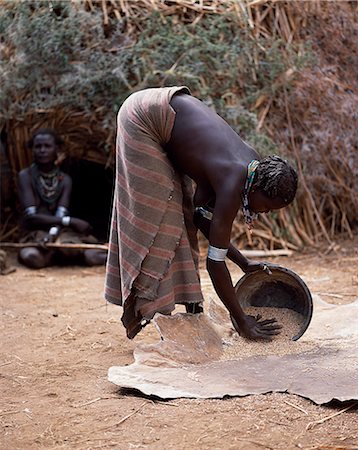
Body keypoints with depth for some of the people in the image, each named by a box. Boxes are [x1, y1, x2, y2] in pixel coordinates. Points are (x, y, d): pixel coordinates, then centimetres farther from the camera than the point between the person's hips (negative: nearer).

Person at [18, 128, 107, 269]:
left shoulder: (65, 179, 6)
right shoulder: (25, 176, -4)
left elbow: (61, 214, -8)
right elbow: (30, 216, -15)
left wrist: (53, 232, -31)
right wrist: (70, 221, -23)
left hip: (61, 232, 1)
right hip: (35, 236, -1)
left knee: (93, 257, -31)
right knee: (31, 257, -38)